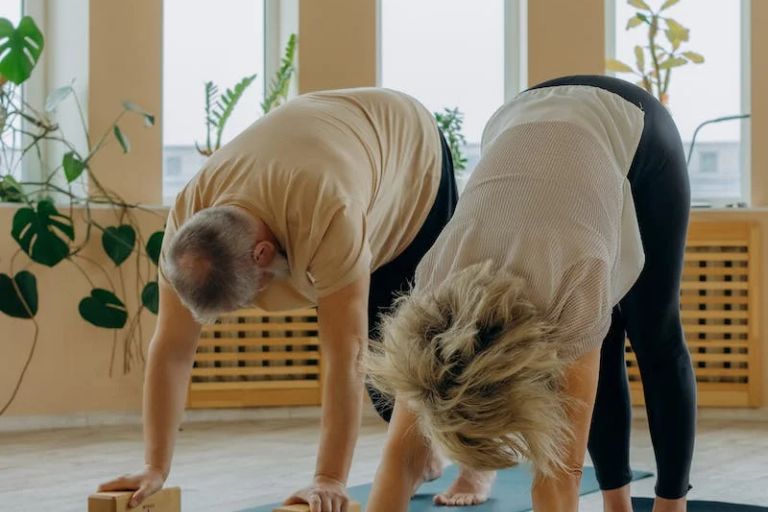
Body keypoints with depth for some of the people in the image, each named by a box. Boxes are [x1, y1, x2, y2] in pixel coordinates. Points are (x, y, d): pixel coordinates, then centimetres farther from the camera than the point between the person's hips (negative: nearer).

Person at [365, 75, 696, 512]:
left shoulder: (574, 281, -43)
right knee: (598, 342, -1)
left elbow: (561, 469, -39)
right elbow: (402, 455, -28)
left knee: (654, 336, 5)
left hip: (632, 129, -3)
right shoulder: (435, 289, -31)